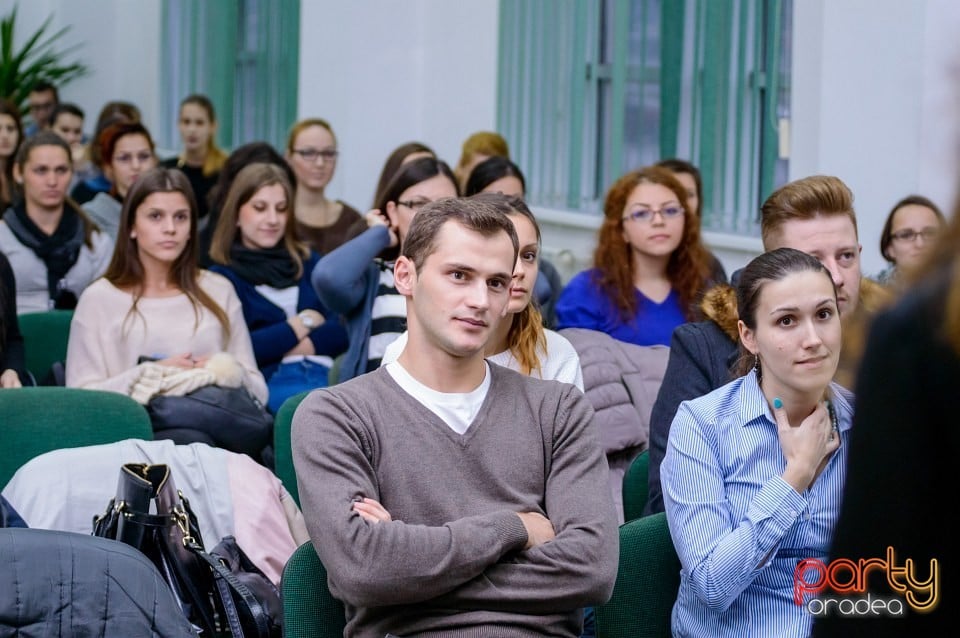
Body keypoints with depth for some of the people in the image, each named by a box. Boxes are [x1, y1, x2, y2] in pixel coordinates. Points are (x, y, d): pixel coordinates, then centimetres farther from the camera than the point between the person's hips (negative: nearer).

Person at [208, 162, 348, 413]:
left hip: (325, 374, 4)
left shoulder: (308, 263, 25)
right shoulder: (222, 277, 10)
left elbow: (342, 329, 10)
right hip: (269, 381, -4)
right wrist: (299, 326, 7)